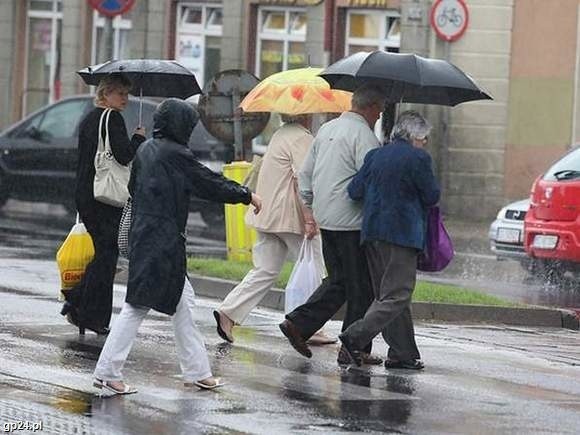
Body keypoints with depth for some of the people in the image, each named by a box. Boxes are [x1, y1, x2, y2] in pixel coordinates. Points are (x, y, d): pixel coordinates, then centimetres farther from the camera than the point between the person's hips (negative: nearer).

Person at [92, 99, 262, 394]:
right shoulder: (175, 154, -14)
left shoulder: (146, 150, 10)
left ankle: (197, 372, 19)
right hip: (162, 243, -9)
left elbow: (133, 187, 20)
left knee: (183, 302, 14)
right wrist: (247, 196, 4)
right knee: (137, 306, -6)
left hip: (143, 234, 9)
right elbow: (210, 184, -9)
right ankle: (107, 372, -4)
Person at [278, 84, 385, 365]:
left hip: (326, 219, 8)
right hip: (352, 223, -8)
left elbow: (305, 173, 20)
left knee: (338, 281, 17)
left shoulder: (327, 129, 15)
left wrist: (309, 208, 27)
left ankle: (298, 324, 6)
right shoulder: (363, 135, -13)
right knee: (360, 288, 0)